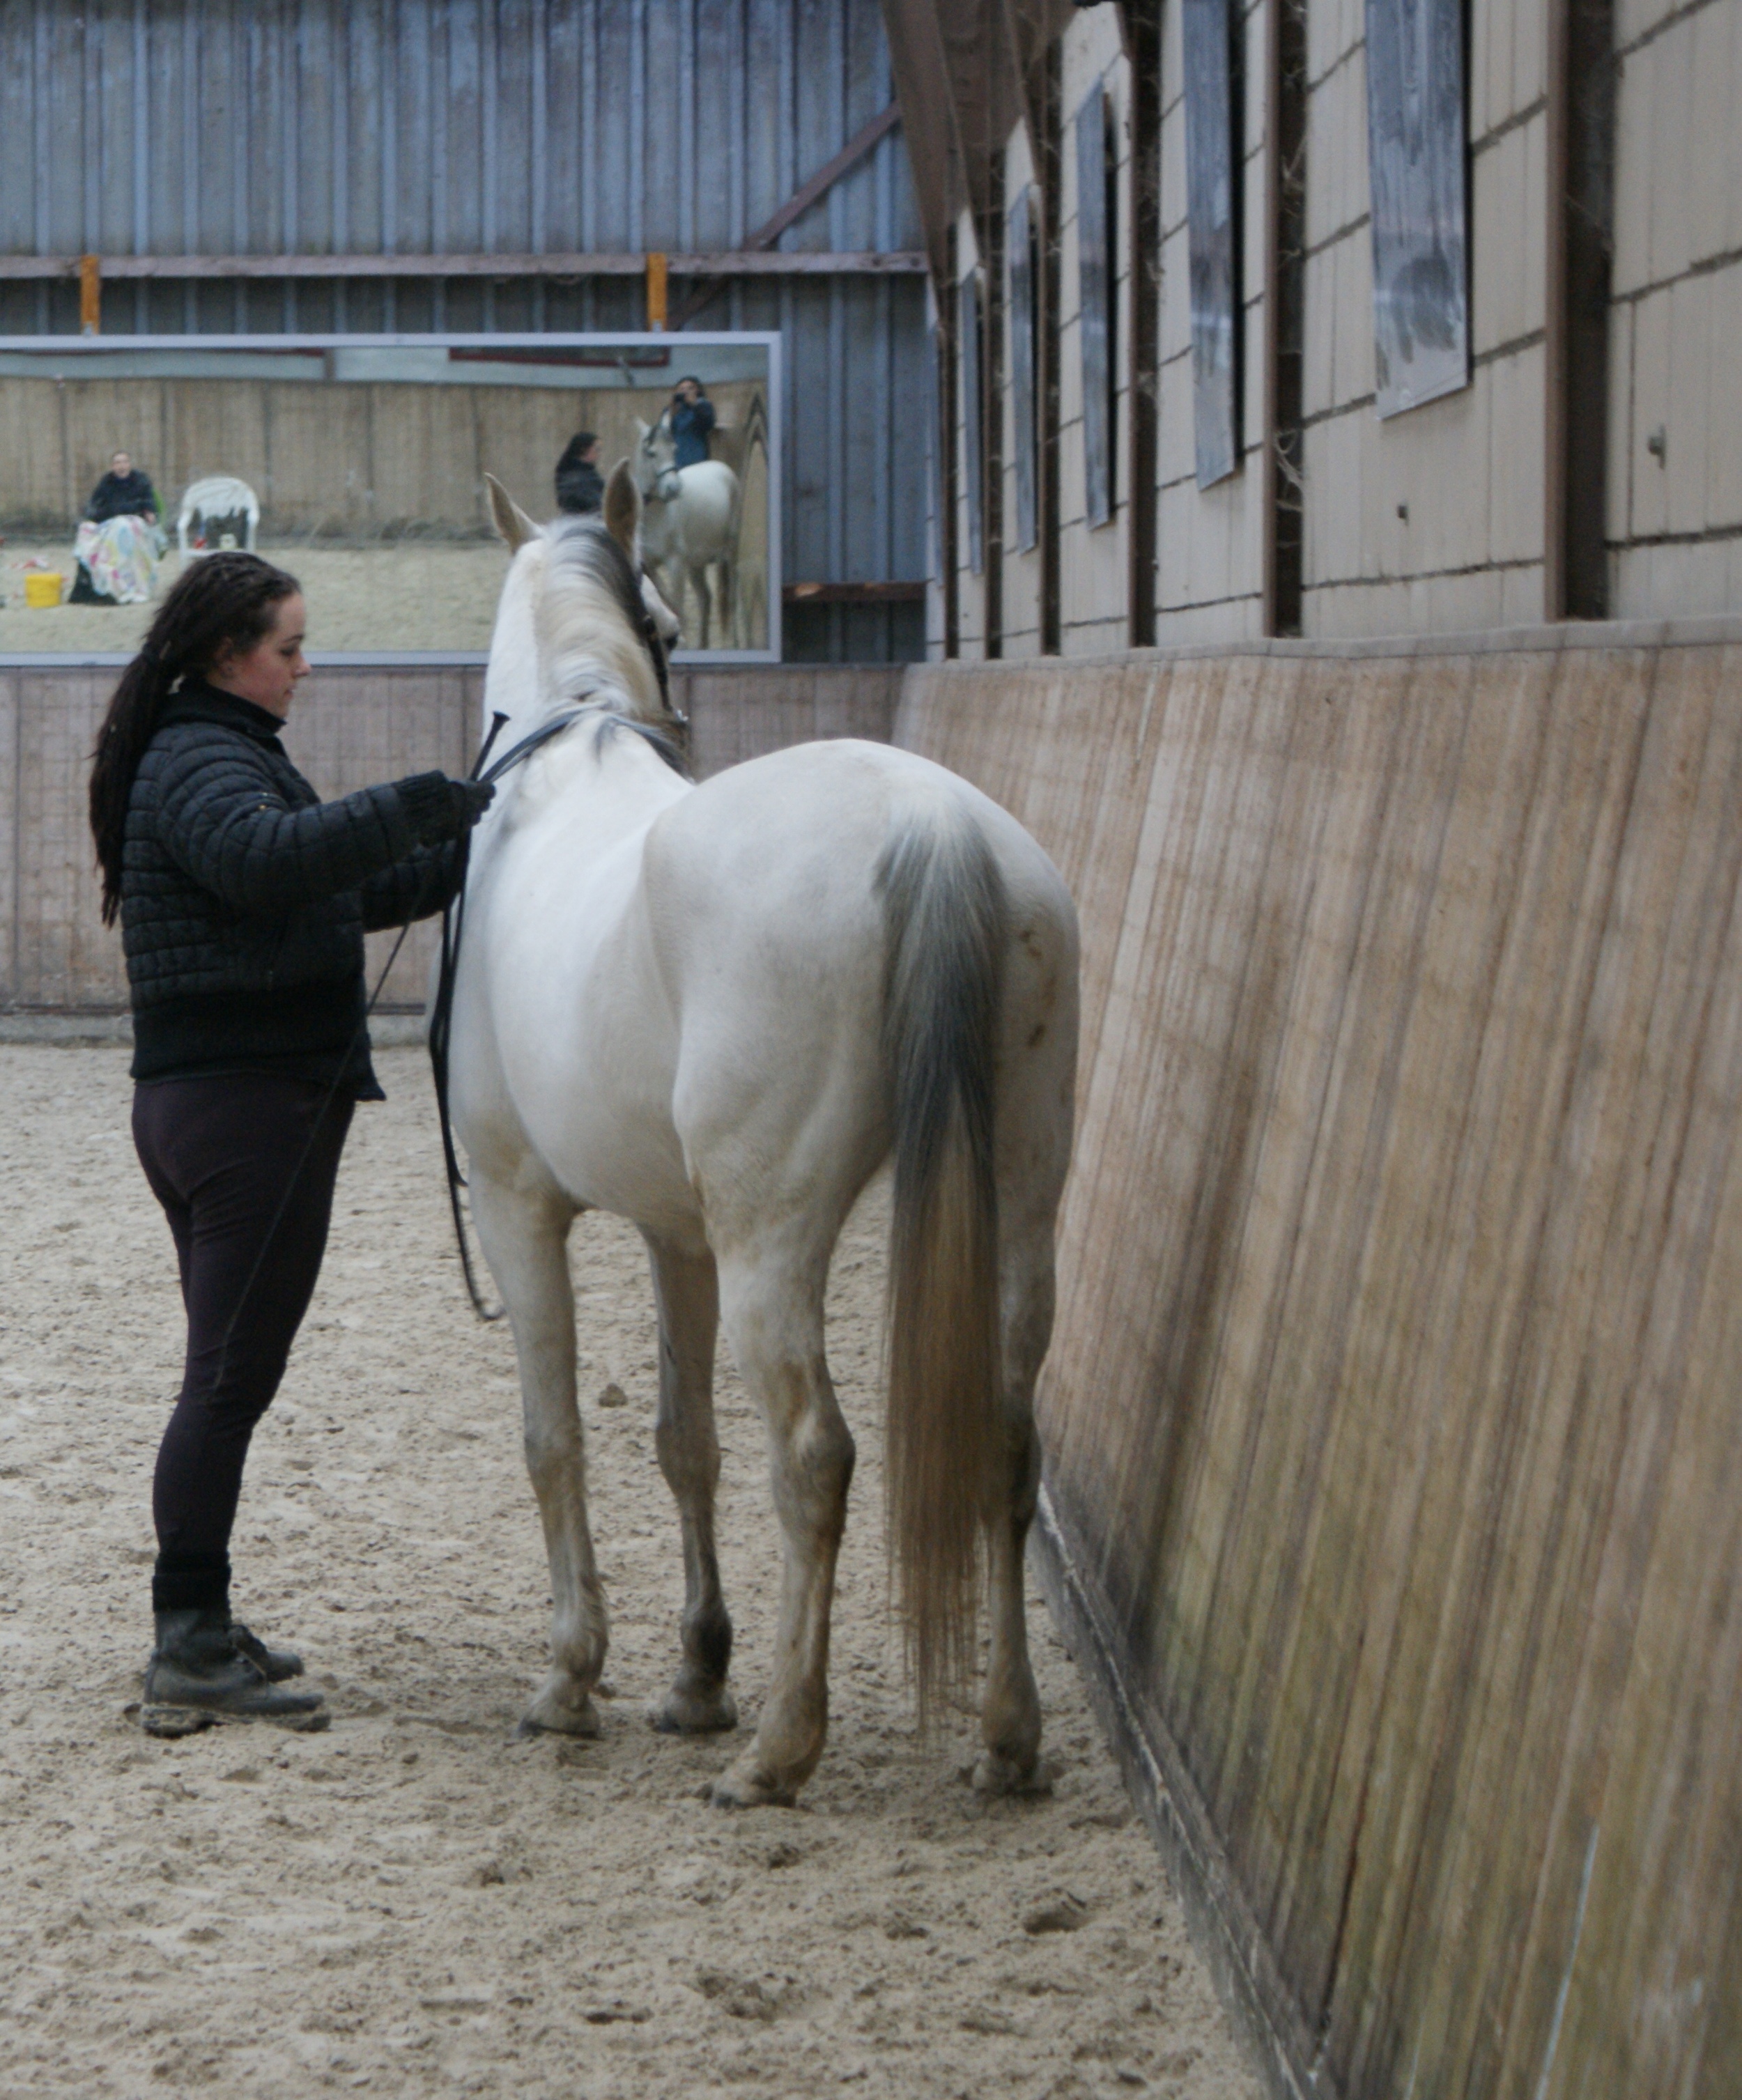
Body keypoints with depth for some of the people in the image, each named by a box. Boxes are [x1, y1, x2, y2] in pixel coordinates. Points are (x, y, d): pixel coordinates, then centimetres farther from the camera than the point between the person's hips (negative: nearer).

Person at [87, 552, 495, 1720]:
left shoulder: (223, 753, 20)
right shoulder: (203, 765, -14)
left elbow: (348, 895, 25)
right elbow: (271, 858, -36)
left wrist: (467, 849, 14)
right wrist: (432, 806, -33)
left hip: (219, 1101, 11)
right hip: (249, 1103, -11)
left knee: (230, 1375, 14)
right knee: (232, 1377, -8)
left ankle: (198, 1625, 19)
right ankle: (190, 1647, -5)